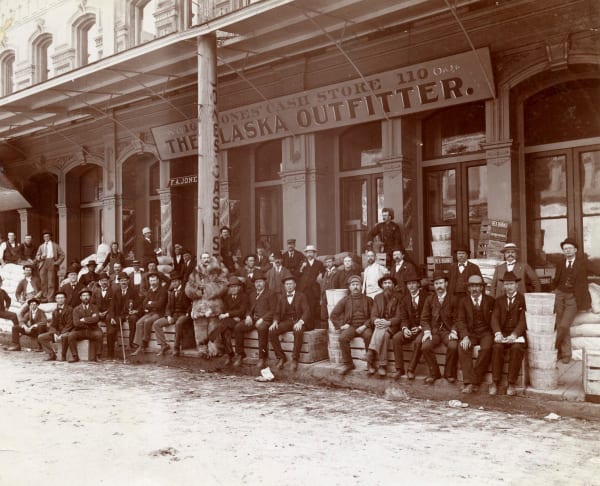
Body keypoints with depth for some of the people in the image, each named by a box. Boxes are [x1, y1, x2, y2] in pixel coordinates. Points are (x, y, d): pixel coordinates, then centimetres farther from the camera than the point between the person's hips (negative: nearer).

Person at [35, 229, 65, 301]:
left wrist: (57, 262, -2)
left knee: (51, 282, -8)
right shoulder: (41, 246, 20)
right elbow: (37, 257, 15)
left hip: (51, 263, -2)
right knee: (43, 281, -2)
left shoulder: (55, 245, 13)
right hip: (43, 264, 2)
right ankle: (44, 297, 4)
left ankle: (50, 298, -8)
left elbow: (62, 255, 9)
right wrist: (40, 257, -8)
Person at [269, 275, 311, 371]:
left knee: (298, 331, -39)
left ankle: (295, 359, -27)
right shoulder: (281, 297, 18)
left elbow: (306, 311, -5)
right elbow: (277, 313, 12)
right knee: (271, 331, -25)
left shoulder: (301, 296, 7)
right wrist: (275, 322, -12)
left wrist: (300, 322, -25)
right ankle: (281, 357, -13)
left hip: (298, 321, -3)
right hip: (286, 321, 4)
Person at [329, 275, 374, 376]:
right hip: (350, 326, 1)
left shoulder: (368, 300, 13)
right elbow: (333, 315, 12)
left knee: (369, 336, -35)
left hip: (363, 327, -1)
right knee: (343, 338, -31)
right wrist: (340, 325, -1)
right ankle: (347, 363, -17)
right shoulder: (345, 300, 14)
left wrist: (364, 326, -10)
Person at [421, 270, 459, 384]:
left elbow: (456, 319, 2)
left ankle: (449, 373, -7)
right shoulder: (429, 299, 10)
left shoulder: (453, 299, 3)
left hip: (448, 331, -2)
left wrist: (453, 331, -13)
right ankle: (434, 373, -4)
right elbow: (425, 318, 9)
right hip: (433, 330, 2)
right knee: (425, 347, -26)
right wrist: (427, 331, -7)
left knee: (453, 346, -31)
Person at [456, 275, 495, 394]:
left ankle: (475, 381, -25)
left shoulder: (490, 301, 10)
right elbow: (460, 320, 0)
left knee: (486, 348, -32)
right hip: (470, 333, 1)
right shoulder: (463, 302, 10)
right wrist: (465, 337, -16)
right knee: (463, 347, -29)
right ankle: (468, 382, -33)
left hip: (486, 333, -1)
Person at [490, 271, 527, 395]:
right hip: (502, 334, 2)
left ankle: (511, 384, -27)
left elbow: (523, 320, -4)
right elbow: (495, 318, 4)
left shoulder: (523, 300, 8)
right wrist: (498, 333, -17)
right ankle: (495, 383, -26)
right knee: (497, 347, -29)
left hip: (518, 335, -2)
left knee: (516, 348, -33)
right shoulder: (499, 301, 18)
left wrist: (514, 335, -21)